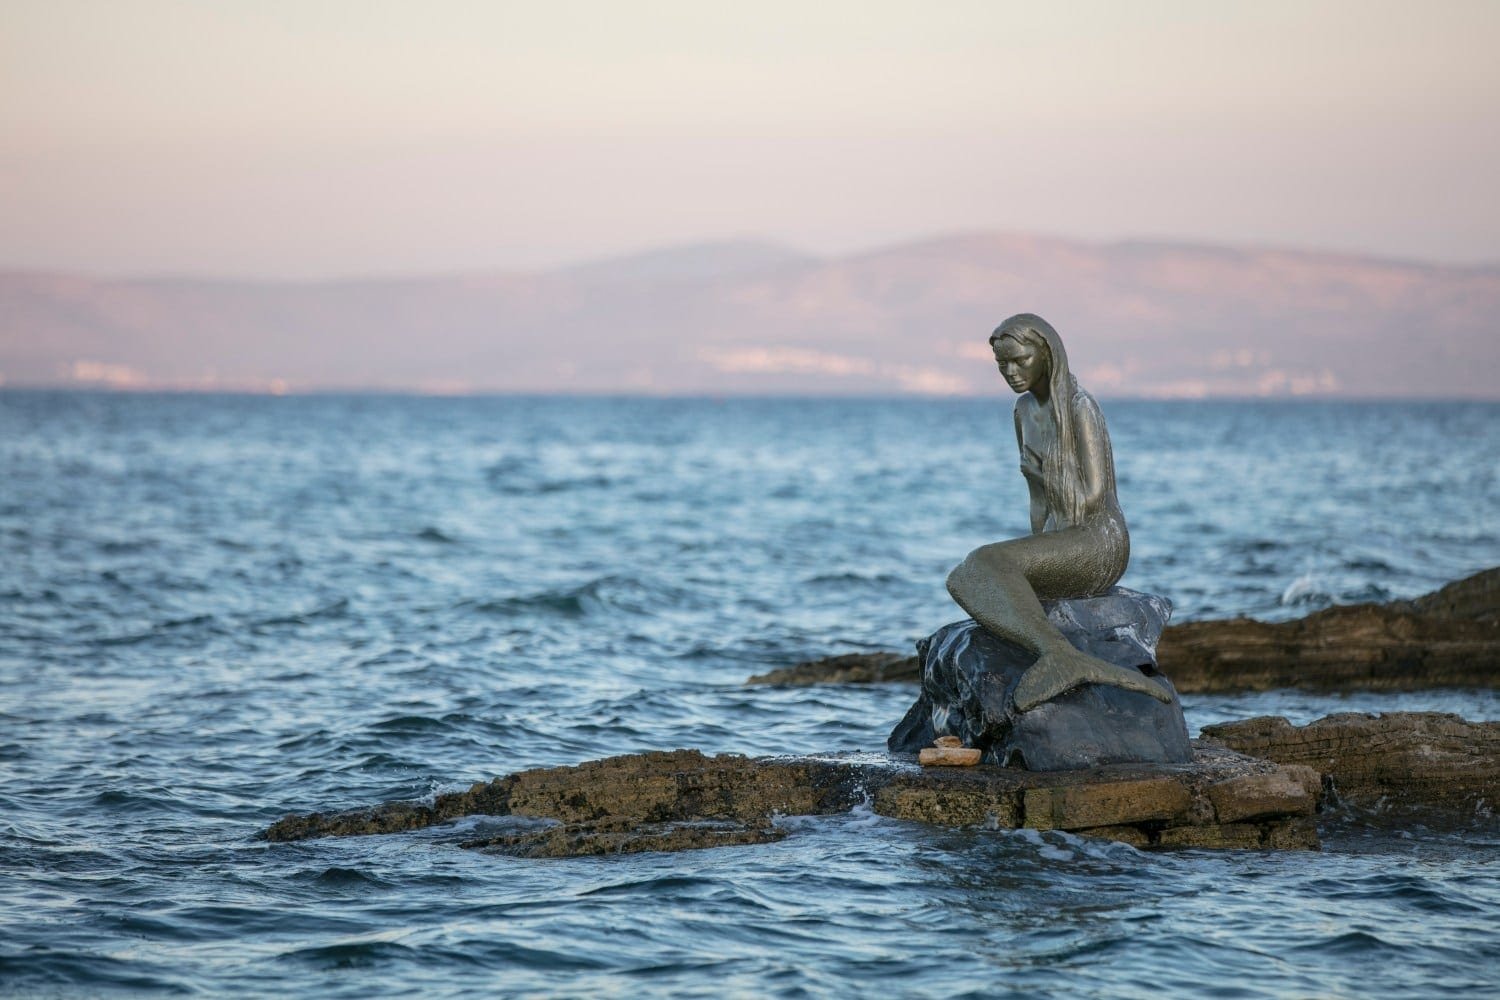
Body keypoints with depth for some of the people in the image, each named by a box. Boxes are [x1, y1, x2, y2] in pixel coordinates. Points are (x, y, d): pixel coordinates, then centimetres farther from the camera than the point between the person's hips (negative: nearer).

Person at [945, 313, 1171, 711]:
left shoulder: (1080, 408, -13)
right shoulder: (1025, 410, 14)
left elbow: (1093, 495, -18)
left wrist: (1041, 549, -12)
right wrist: (1035, 550, 3)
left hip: (1099, 544, -9)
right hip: (1061, 545, 9)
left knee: (986, 563, -31)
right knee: (964, 581, -4)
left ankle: (1062, 659, -49)